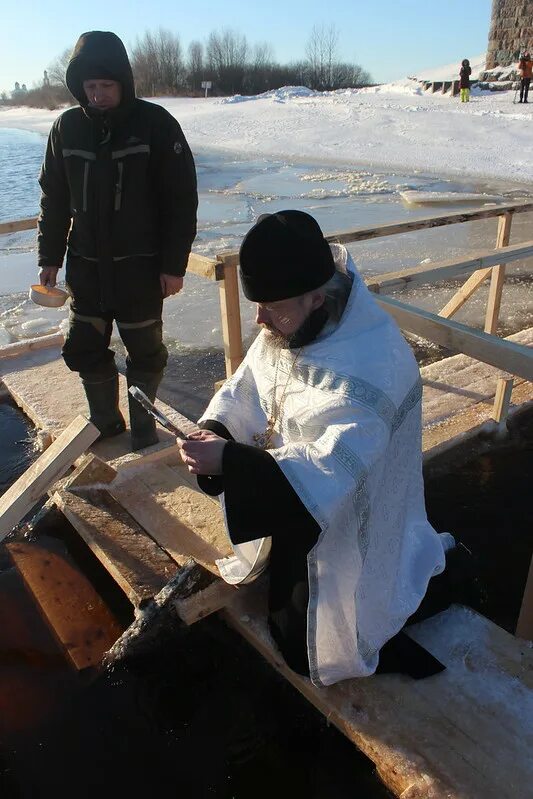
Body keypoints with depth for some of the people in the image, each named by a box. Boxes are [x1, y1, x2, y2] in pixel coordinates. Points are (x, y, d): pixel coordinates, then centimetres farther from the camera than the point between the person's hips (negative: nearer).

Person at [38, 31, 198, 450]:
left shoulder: (155, 124, -8)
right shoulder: (67, 127, 3)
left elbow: (182, 200, -7)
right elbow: (53, 197, 10)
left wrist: (174, 264, -11)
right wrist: (50, 257, 7)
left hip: (141, 266, -4)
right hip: (86, 265, 4)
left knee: (144, 349, 7)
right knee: (84, 348, 9)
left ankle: (143, 425, 26)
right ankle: (105, 423, 28)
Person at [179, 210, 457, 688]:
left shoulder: (371, 367, -35)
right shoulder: (291, 325, -10)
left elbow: (329, 470, -37)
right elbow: (246, 389, -3)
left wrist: (229, 460, -40)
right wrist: (214, 430, -23)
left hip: (343, 521, -7)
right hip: (294, 504, 7)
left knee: (304, 637, 13)